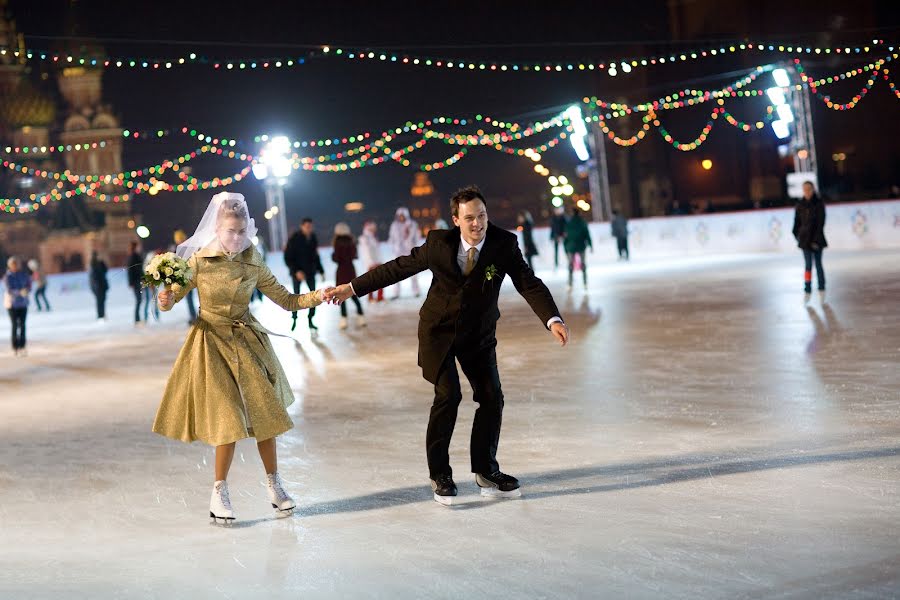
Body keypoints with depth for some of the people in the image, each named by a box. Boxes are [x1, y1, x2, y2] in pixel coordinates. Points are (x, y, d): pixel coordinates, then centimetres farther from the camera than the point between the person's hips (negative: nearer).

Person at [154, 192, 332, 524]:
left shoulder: (253, 263, -3)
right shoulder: (200, 262, -10)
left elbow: (287, 300, 2)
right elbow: (172, 297, -3)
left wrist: (317, 296, -14)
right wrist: (166, 301, -27)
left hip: (247, 341, 3)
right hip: (213, 343, -3)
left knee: (263, 412, 5)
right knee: (229, 418, -8)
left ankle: (274, 484, 20)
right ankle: (219, 493, 6)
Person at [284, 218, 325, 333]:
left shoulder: (313, 238, 2)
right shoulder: (294, 239, -12)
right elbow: (288, 258, -13)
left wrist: (321, 270, 11)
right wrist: (296, 271, -23)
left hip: (310, 272, 4)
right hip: (297, 272, -4)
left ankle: (310, 320, 3)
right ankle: (294, 318, 20)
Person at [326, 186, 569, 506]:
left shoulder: (504, 244, -16)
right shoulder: (439, 243, -16)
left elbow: (529, 284, -22)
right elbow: (399, 268, -7)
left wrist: (553, 319, -39)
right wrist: (352, 288, -7)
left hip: (479, 334, 2)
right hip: (439, 331, -2)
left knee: (492, 397, -1)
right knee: (448, 395, -13)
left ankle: (485, 470, 17)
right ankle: (439, 474, 0)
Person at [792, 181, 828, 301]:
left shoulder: (819, 203, -5)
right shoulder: (800, 205, 3)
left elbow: (821, 222, -9)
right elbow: (797, 222, 9)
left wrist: (817, 240, -15)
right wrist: (797, 236, 1)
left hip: (817, 238, -2)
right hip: (805, 239, 2)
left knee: (818, 264, 4)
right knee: (808, 265, 0)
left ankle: (821, 289, 15)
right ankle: (807, 290, 1)